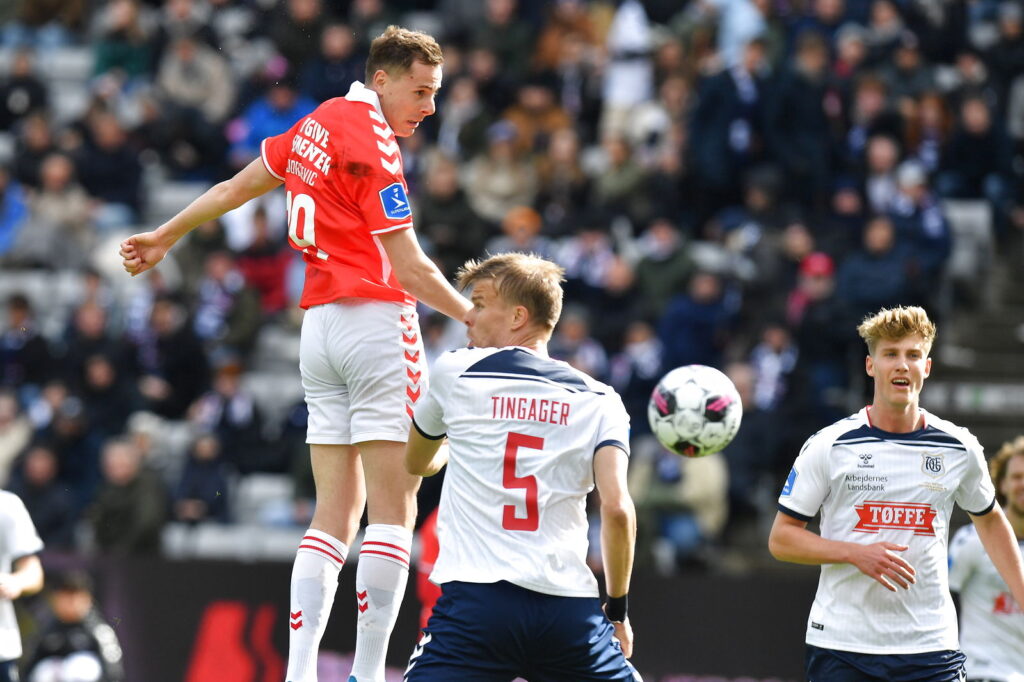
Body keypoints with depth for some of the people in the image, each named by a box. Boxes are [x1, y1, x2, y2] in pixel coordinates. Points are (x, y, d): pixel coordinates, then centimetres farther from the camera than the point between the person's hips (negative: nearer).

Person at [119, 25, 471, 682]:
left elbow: (234, 187, 27)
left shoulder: (319, 123, 14)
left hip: (319, 326, 8)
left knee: (336, 512, 7)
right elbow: (410, 268, -14)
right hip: (377, 318, -8)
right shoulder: (372, 140, -12)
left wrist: (165, 235, 40)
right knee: (394, 506, -7)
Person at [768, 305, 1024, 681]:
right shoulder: (828, 446, -2)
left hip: (931, 647, 1)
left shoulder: (960, 448, 5)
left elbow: (989, 520, 24)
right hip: (841, 646, -1)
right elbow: (781, 538, 1)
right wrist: (856, 554, -14)